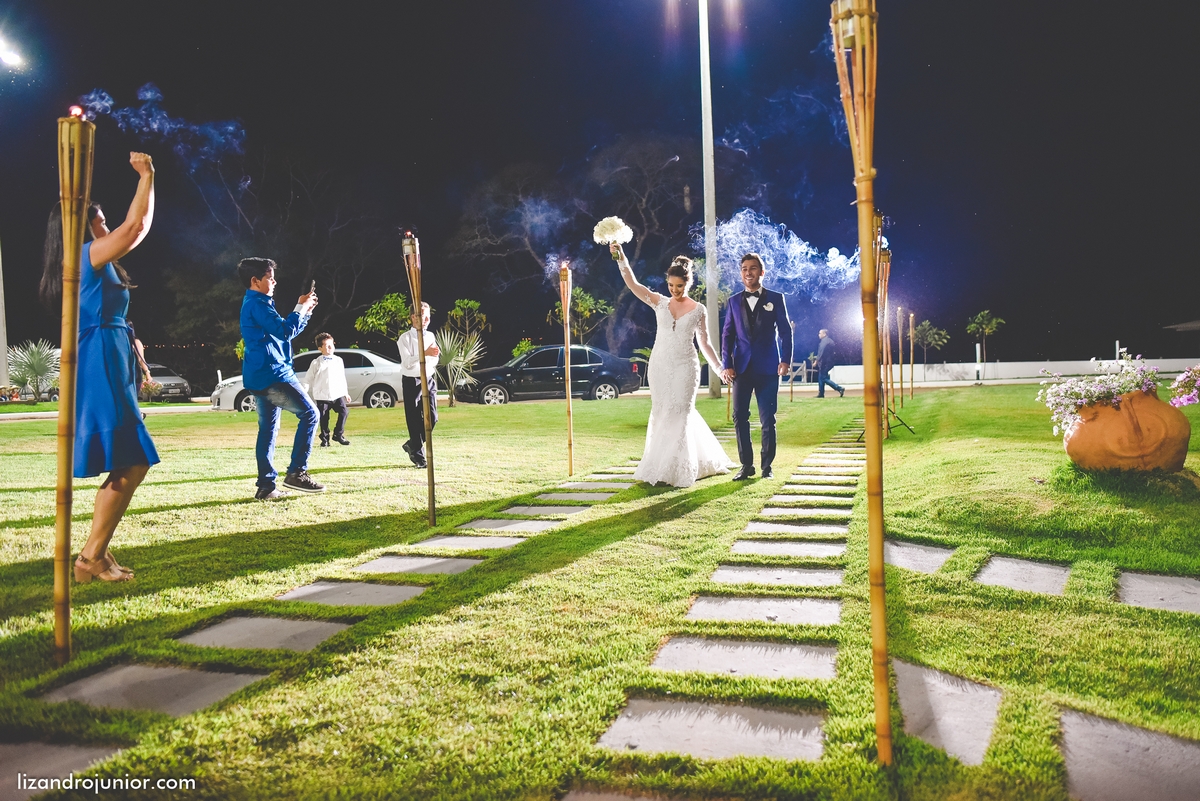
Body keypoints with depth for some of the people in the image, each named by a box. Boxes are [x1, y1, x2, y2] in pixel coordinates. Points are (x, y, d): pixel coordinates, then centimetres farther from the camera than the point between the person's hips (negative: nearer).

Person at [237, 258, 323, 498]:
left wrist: (305, 311, 15)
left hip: (262, 375, 11)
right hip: (271, 373, -11)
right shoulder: (258, 304, -10)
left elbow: (283, 332, 26)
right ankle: (296, 472, -11)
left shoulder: (254, 304, 24)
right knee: (309, 414, -9)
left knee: (268, 429, 8)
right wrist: (300, 308, -7)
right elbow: (284, 331, -19)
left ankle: (266, 486, 6)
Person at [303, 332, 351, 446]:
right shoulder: (316, 363, 0)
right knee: (324, 418, 0)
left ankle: (338, 435, 4)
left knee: (344, 412, -12)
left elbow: (342, 378, 19)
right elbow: (308, 379, 2)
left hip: (338, 394, 3)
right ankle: (325, 439, 13)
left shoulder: (339, 360, 11)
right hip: (322, 396, -3)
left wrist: (346, 392, 21)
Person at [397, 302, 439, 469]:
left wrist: (435, 354, -8)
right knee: (414, 419, 0)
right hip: (412, 381, -5)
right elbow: (407, 362, -17)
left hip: (429, 380, 5)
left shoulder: (430, 336, 9)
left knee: (432, 417, 1)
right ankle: (418, 455, 10)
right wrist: (424, 353, -27)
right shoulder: (405, 338, -7)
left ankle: (412, 445, 23)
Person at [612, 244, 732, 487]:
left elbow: (705, 343, 8)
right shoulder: (659, 302, 4)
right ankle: (661, 468, 18)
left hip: (685, 367, -2)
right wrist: (621, 258, -21)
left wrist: (720, 369, 5)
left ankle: (677, 471, 4)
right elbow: (633, 284, -8)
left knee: (678, 415, -3)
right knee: (662, 414, 7)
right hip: (660, 366, 2)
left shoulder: (698, 309, 2)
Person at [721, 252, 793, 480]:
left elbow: (785, 331, 2)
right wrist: (727, 364, -1)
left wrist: (785, 360, -9)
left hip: (767, 367, -2)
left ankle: (767, 465, 13)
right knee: (739, 417, 1)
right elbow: (727, 334, 9)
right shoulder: (734, 301, 11)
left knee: (767, 418, 2)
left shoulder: (775, 299, 5)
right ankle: (746, 465, 11)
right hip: (742, 367, 2)